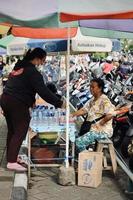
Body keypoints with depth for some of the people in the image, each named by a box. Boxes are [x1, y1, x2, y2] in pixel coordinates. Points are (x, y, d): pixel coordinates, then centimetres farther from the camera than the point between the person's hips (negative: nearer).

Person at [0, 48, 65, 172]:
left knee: (12, 131, 17)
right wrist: (59, 103, -13)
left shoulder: (18, 66, 15)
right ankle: (12, 162, -5)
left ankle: (10, 157, 25)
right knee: (19, 133, -3)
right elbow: (43, 91, -18)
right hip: (18, 104, -9)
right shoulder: (32, 72, -12)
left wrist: (31, 100, 20)